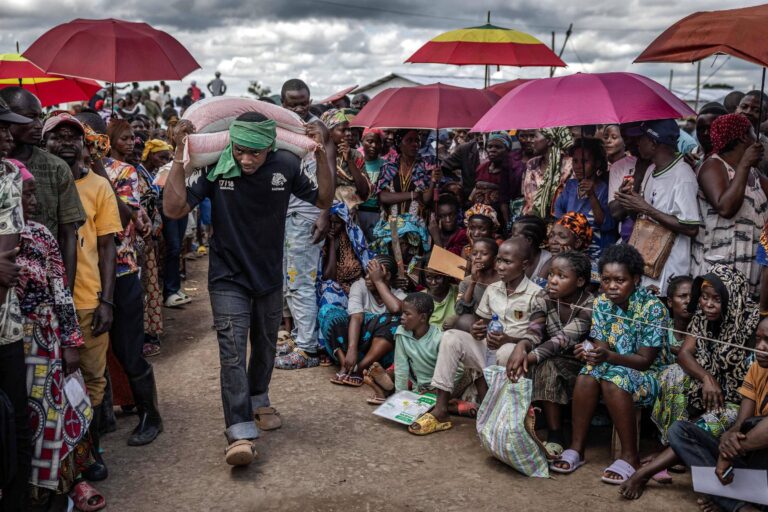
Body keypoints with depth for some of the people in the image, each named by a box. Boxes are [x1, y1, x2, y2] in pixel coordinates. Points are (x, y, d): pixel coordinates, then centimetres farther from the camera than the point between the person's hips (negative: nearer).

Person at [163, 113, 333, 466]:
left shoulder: (286, 167, -12)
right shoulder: (215, 168, -18)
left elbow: (324, 200, -2)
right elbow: (174, 208, -22)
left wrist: (321, 155, -15)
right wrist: (180, 154, -27)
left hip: (270, 278, 3)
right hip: (228, 278, -3)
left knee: (265, 345, 21)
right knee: (233, 351, -14)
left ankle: (258, 399, 46)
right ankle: (240, 433, -11)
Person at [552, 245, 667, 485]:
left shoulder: (653, 308, -18)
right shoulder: (601, 303, -3)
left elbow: (645, 360, -19)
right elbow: (601, 346, -4)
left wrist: (608, 356, -35)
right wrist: (590, 352, -29)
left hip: (647, 375, -4)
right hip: (612, 366, 5)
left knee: (614, 381, -35)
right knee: (586, 377, -27)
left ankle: (630, 456, -22)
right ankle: (576, 448, -16)